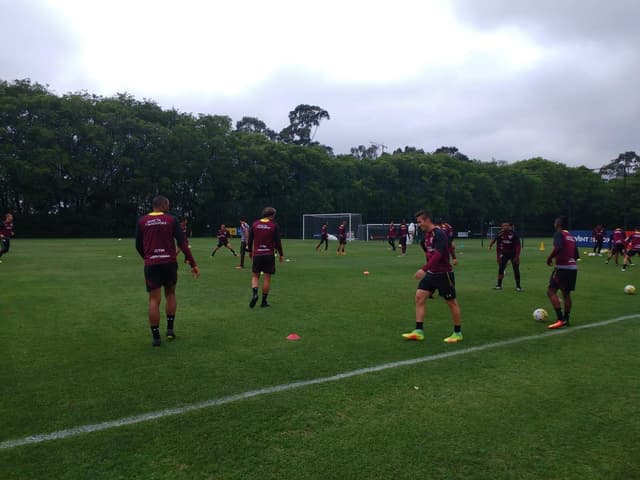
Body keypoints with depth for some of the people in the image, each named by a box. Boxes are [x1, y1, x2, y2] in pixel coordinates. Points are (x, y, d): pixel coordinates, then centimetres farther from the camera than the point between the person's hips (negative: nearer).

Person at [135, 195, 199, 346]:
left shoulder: (141, 221, 5)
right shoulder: (171, 220, 0)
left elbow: (138, 245, 10)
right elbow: (182, 243, -5)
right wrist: (193, 264, -3)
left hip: (151, 264, 0)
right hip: (169, 263, 0)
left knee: (154, 300, 2)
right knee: (170, 294, 19)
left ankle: (156, 337, 3)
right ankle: (170, 329, 17)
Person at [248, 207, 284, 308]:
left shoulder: (255, 224, 4)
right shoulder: (274, 225, -3)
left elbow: (250, 240, 7)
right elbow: (278, 242, -5)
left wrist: (250, 252, 21)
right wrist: (281, 254, 5)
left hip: (257, 255, 2)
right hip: (269, 255, -2)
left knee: (255, 276, 14)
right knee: (267, 278, 6)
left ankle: (254, 293, -12)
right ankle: (264, 301, 11)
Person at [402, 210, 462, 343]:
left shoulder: (439, 234, -18)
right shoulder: (427, 235, 10)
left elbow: (438, 254, -29)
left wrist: (424, 269, -34)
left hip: (443, 274, -8)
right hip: (431, 273, 8)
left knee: (451, 302, 5)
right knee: (419, 296, -4)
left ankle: (458, 333, 20)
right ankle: (419, 331, -2)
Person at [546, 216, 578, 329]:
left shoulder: (559, 234, -7)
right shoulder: (571, 236, 18)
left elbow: (558, 248, -25)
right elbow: (576, 255, 19)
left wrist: (549, 258, -13)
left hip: (562, 267, -8)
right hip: (573, 267, 8)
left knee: (551, 291, -9)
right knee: (566, 293, 17)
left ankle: (561, 319, -18)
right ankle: (566, 319, 22)